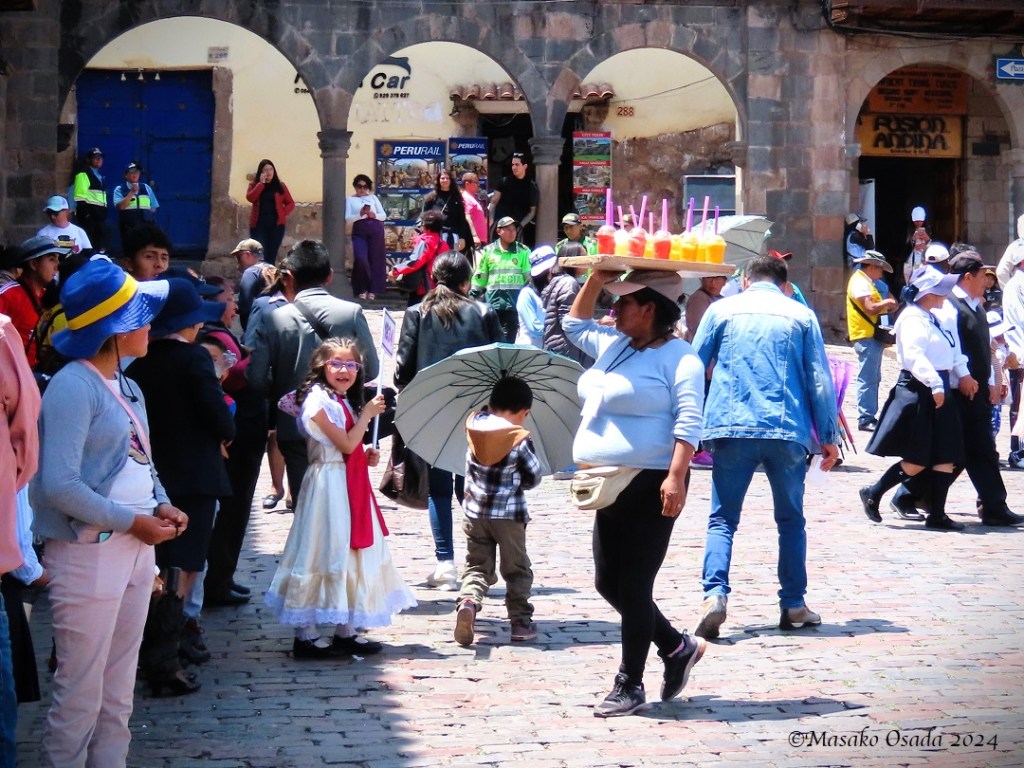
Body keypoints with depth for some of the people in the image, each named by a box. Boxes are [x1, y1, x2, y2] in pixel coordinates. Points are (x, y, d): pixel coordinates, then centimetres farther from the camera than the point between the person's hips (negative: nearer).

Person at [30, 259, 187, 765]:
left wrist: (162, 506, 0)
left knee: (119, 688, 15)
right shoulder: (73, 387, -15)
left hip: (135, 549, 9)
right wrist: (132, 521, -17)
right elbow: (59, 485, -22)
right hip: (89, 552, -9)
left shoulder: (127, 389, 12)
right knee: (81, 691, -3)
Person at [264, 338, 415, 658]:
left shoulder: (343, 402, 16)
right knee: (328, 554, -8)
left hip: (351, 486, 10)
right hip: (329, 485, -10)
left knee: (350, 553, 12)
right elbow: (345, 444, -18)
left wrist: (367, 456, 4)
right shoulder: (318, 399, -13)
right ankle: (305, 636, -4)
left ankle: (346, 632, 18)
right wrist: (367, 414, -10)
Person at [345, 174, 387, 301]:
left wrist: (374, 215, -9)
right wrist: (360, 214, -17)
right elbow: (347, 219, -1)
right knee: (361, 258, -17)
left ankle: (372, 290, 7)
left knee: (375, 259, 0)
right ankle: (362, 289, -2)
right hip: (359, 231, -2)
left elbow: (384, 215, 12)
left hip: (376, 230, 2)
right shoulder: (350, 199, 9)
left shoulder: (373, 197, 16)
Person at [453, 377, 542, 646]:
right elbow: (533, 477, -1)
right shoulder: (520, 440, -14)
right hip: (509, 515, -3)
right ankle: (520, 620, 11)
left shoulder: (474, 424, -6)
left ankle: (468, 601, -17)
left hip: (475, 511, 3)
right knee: (517, 570, 12)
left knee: (477, 566, 10)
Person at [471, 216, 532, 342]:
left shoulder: (523, 251, 5)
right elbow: (479, 278, 13)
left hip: (516, 304, -1)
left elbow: (531, 278, 6)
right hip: (493, 303, 1)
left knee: (511, 339, 0)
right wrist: (472, 298, 11)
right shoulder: (488, 251, 7)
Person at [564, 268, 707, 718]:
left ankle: (629, 686, 8)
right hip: (612, 488, 9)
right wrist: (596, 278, 19)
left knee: (633, 588, -3)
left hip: (651, 487, -9)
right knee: (608, 583, 12)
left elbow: (688, 422, -18)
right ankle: (677, 647, 28)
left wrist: (676, 477, -27)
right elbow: (575, 325, 32)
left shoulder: (678, 358, -10)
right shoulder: (614, 346, 14)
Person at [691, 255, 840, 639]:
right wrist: (829, 436, 10)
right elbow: (820, 380, 6)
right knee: (791, 519, 14)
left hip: (731, 428, 0)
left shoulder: (722, 309, 10)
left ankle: (715, 596, -17)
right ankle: (793, 604, 14)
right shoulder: (801, 315, 10)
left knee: (722, 519, 3)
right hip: (788, 431, 0)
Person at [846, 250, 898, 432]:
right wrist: (887, 303, -7)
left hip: (872, 337, 11)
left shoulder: (866, 282, 21)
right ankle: (865, 419, -10)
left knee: (873, 379, 14)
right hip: (866, 337, -11)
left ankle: (870, 416, 19)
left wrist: (886, 307, 5)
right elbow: (870, 308, -23)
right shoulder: (860, 282, -12)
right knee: (868, 379, -10)